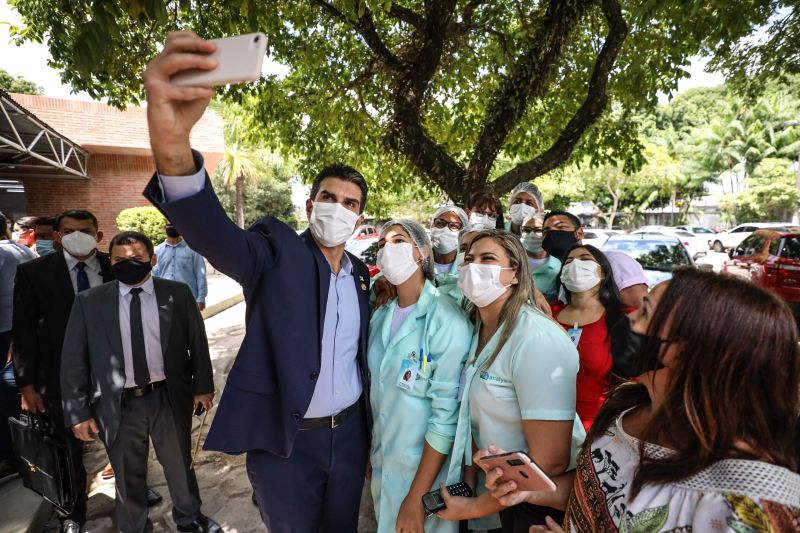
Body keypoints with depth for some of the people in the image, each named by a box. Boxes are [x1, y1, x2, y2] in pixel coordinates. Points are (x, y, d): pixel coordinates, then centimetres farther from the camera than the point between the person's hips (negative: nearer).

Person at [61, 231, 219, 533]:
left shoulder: (177, 294, -4)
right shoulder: (89, 302, -3)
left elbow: (197, 343, 2)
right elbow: (73, 360, -1)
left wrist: (202, 386, 3)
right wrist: (78, 412, -2)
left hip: (170, 397, 0)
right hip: (119, 404, 0)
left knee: (180, 465, 18)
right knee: (128, 475, 18)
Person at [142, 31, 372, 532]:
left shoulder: (360, 273, 3)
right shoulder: (277, 249, -12)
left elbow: (361, 354, 9)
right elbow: (215, 236, -34)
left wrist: (371, 433, 12)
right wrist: (173, 146, -52)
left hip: (349, 433, 4)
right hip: (284, 442, -4)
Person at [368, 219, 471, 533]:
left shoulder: (447, 320, -21)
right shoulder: (380, 316, 1)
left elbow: (447, 414, -21)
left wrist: (416, 498, -18)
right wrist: (371, 453, 10)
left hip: (426, 469, -6)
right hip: (382, 463, 6)